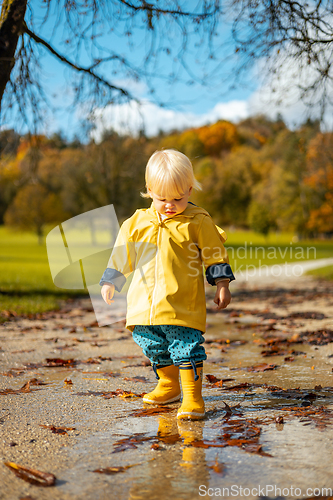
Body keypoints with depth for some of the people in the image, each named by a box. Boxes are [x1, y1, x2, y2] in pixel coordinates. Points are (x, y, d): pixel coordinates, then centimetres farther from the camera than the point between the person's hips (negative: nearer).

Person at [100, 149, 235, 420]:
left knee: (187, 346, -10)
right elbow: (122, 253, 16)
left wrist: (222, 286, 1)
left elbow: (216, 254, 2)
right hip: (145, 303, 5)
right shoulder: (139, 222, 7)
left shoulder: (198, 221, -3)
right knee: (154, 347, 16)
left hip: (183, 304, -5)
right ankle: (169, 386, 36)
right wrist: (109, 282, 16)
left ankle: (192, 397, -2)